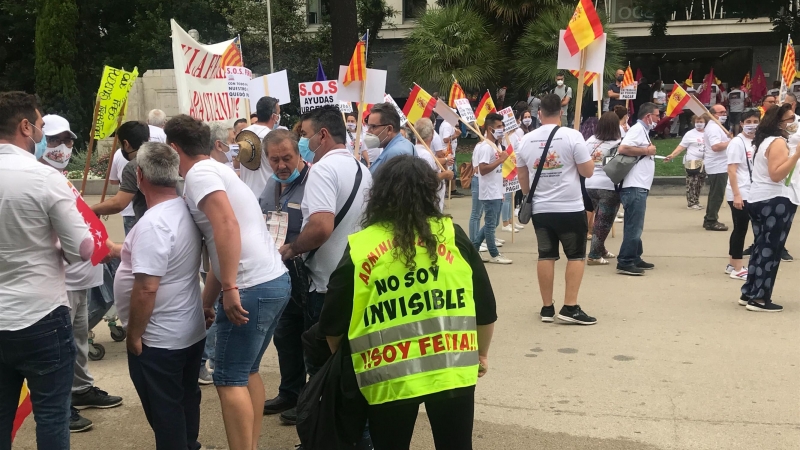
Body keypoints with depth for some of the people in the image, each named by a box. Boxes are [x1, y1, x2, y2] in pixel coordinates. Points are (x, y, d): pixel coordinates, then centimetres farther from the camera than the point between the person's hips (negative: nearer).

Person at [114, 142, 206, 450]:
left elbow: (146, 289, -29)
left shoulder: (152, 223, -26)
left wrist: (133, 335, -17)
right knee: (186, 400, 22)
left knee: (164, 412, 6)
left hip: (159, 340, -9)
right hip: (191, 331, 9)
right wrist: (127, 252, 24)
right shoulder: (186, 211, 0)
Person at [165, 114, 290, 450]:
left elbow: (227, 226, -24)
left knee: (229, 380, 0)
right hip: (276, 281, 10)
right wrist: (206, 302, 26)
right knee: (247, 372, 19)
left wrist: (230, 289, -24)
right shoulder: (218, 171, 22)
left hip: (252, 288, -10)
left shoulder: (198, 174, -7)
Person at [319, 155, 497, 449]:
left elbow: (333, 323, 5)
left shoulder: (359, 247, -1)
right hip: (452, 369, 1)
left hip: (388, 376, -1)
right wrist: (481, 354, 24)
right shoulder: (452, 235, 2)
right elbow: (486, 306, 8)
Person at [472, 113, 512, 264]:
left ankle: (473, 247, 24)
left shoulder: (497, 145, 12)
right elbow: (482, 170, -24)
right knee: (490, 224, 2)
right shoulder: (485, 147, -17)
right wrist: (501, 160, -22)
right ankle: (494, 255, 12)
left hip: (497, 192, 10)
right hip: (489, 193, -10)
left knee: (492, 223, 16)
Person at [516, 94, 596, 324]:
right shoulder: (572, 136, -9)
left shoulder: (526, 140, 4)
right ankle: (570, 307, 0)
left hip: (540, 209, 4)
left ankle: (547, 308, 14)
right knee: (576, 256, 6)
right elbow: (588, 171, -8)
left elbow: (522, 177, 12)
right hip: (571, 208, -4)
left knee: (546, 256, 10)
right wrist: (590, 158, 13)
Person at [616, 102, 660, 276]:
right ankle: (625, 263, -6)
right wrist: (647, 151, -17)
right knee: (634, 226, -9)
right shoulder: (637, 129, -11)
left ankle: (635, 259, 23)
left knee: (635, 226, 15)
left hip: (639, 187, 10)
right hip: (634, 187, -10)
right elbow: (622, 148, -25)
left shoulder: (643, 131, 18)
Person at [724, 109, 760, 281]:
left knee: (740, 230, 13)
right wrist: (737, 195, -21)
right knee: (740, 230, -3)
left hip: (752, 194, 7)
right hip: (739, 195, -7)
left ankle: (733, 264, 23)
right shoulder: (737, 143, -11)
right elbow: (731, 170, -16)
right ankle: (737, 269, 3)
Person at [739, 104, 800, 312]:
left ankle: (749, 293, 17)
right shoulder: (778, 142, -15)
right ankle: (760, 299, -2)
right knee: (770, 250, -4)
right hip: (775, 201, -10)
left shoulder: (765, 139, 15)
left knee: (761, 248, 13)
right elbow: (776, 174, -23)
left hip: (759, 200, 10)